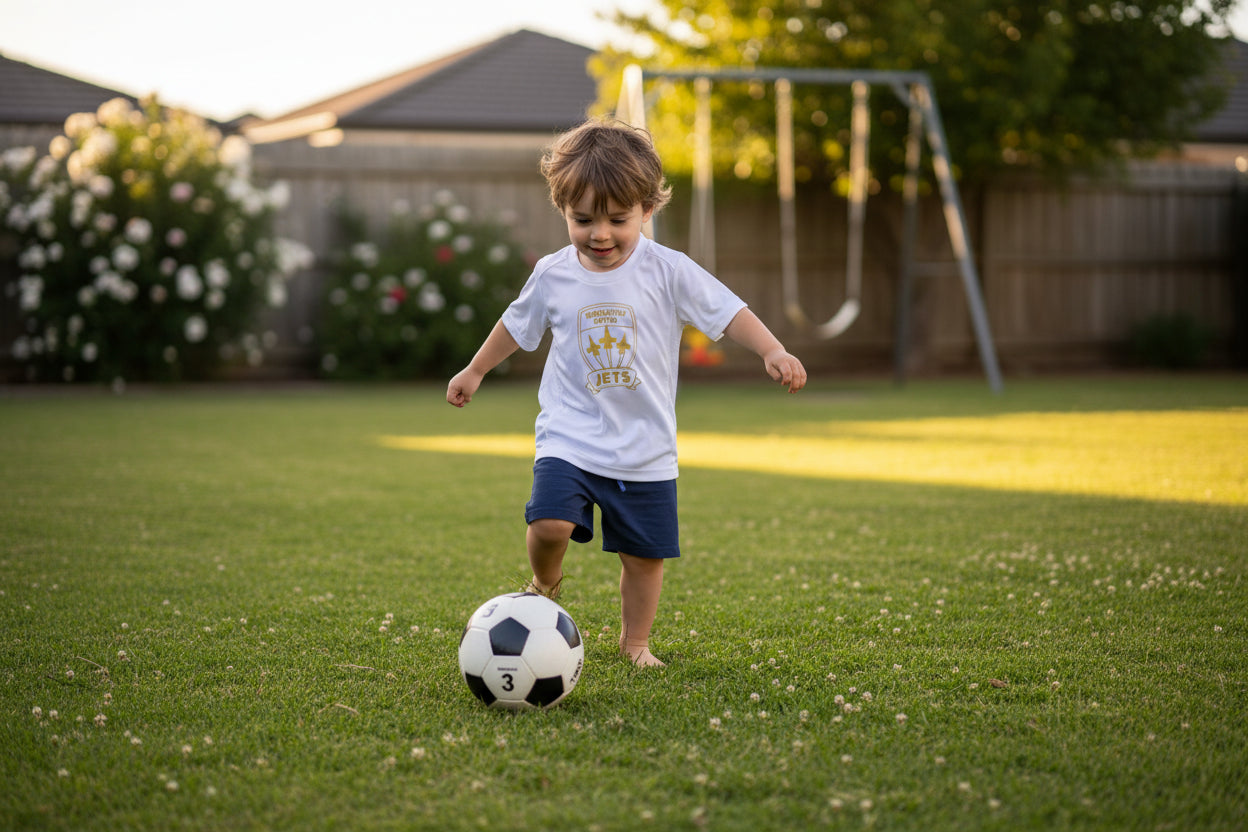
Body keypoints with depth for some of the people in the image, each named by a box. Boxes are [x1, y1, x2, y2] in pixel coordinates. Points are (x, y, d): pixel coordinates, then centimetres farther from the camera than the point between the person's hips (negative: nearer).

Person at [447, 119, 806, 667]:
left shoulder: (668, 271, -7)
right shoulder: (553, 275, 0)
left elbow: (728, 312, -8)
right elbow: (517, 325, 17)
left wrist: (773, 352, -23)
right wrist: (474, 371, 26)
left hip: (645, 450, 0)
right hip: (569, 439, 0)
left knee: (645, 554, 7)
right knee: (549, 524, -21)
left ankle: (635, 641, 29)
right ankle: (545, 584, 12)